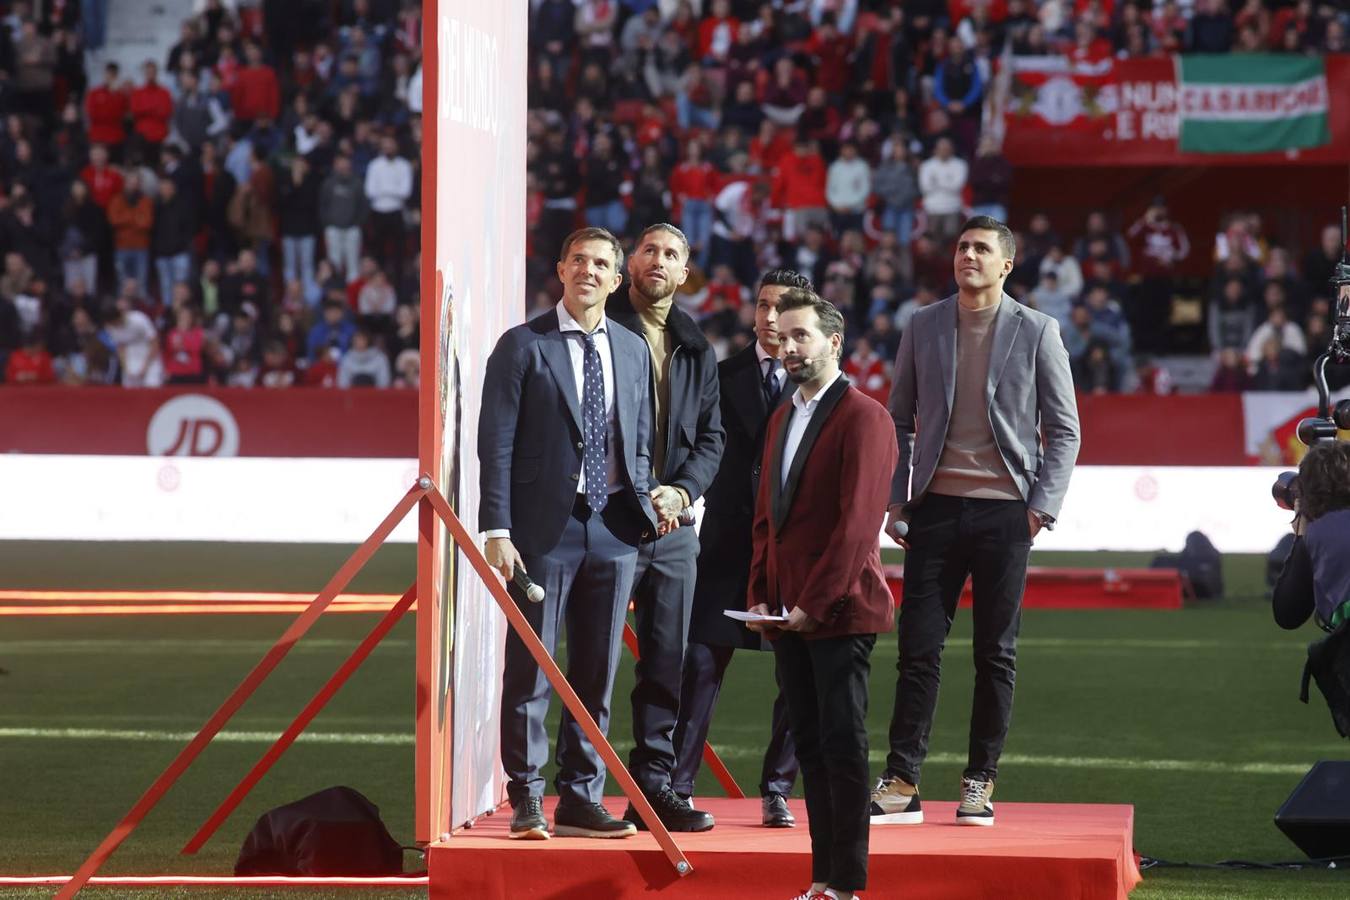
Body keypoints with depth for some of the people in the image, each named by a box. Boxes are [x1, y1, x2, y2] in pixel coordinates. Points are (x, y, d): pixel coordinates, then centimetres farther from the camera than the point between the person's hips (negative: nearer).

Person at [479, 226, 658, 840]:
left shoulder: (633, 351, 13)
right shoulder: (522, 346, -2)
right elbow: (496, 444, -5)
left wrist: (641, 509, 5)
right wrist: (497, 532, -12)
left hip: (613, 530, 4)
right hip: (544, 528, -4)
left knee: (596, 675, 7)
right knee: (529, 670, -1)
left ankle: (580, 800, 13)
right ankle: (526, 801, 6)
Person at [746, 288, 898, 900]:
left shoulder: (863, 418, -9)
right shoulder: (781, 419, 18)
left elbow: (858, 523, -15)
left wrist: (813, 602, -17)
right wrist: (759, 596, 10)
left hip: (839, 613, -8)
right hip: (787, 614, 8)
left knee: (842, 744, -6)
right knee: (810, 745, 8)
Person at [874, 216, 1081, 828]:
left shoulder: (1036, 332, 3)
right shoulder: (923, 327, 9)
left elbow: (1064, 428, 4)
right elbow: (899, 418, 13)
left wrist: (1043, 504, -6)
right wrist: (893, 497, 3)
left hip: (1004, 510, -1)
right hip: (936, 507, 1)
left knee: (996, 654, 3)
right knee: (919, 648, -2)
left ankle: (980, 783, 11)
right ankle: (901, 784, 1)